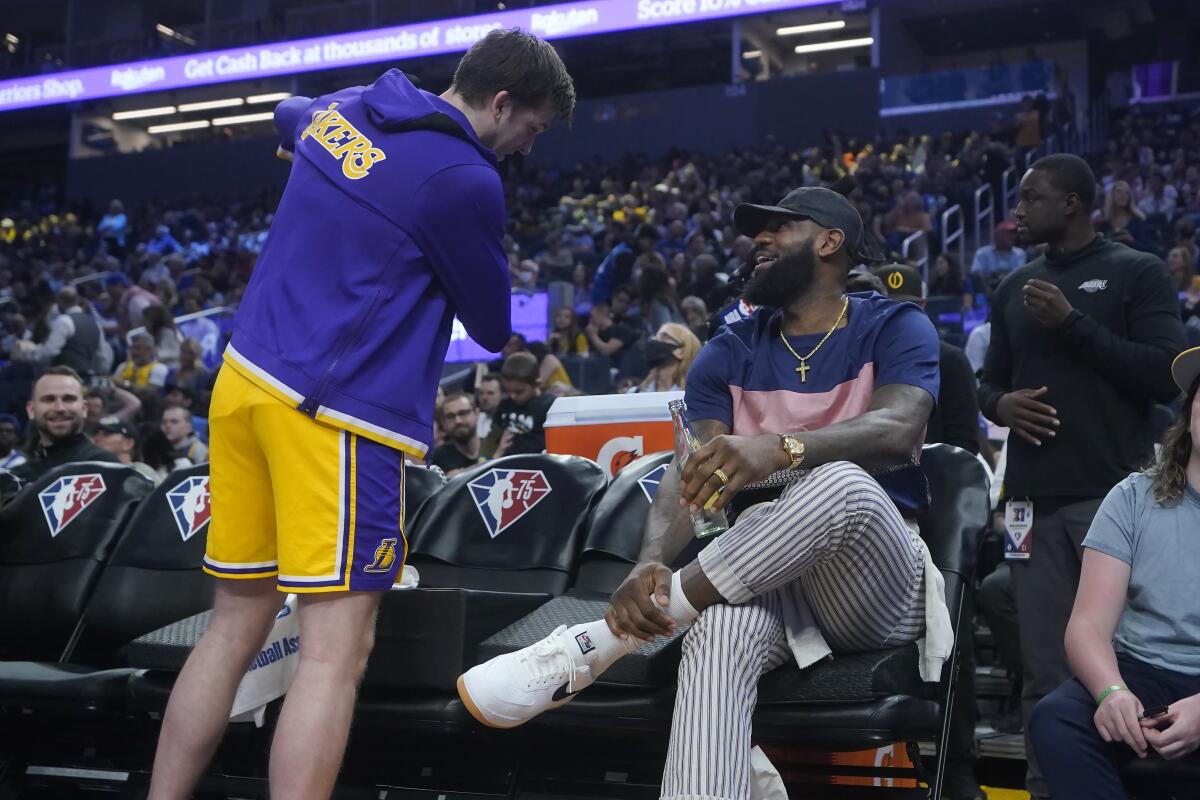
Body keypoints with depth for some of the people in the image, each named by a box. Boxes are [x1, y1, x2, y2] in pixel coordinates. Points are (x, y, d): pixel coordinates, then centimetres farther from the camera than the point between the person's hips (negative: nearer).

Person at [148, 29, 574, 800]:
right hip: (336, 413, -8)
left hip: (246, 381, 8)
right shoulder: (466, 180, -11)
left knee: (235, 627, 14)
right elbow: (492, 328, 3)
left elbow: (287, 115, 38)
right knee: (336, 649, -6)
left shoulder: (342, 109, 12)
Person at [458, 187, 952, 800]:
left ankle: (591, 645, -30)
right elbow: (688, 470, -3)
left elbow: (899, 431, -18)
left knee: (843, 483, -36)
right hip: (763, 576, 2)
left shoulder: (897, 329, 3)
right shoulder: (729, 354, 12)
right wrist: (651, 562, -26)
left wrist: (782, 447, -39)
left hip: (879, 581, -2)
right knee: (717, 639, -36)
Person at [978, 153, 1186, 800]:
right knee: (1045, 669, 4)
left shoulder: (1136, 273, 2)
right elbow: (988, 383, 23)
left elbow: (1166, 375, -9)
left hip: (1114, 496, -4)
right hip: (1036, 500, 5)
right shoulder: (1014, 290, 19)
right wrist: (1002, 402, -1)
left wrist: (1073, 323, -11)